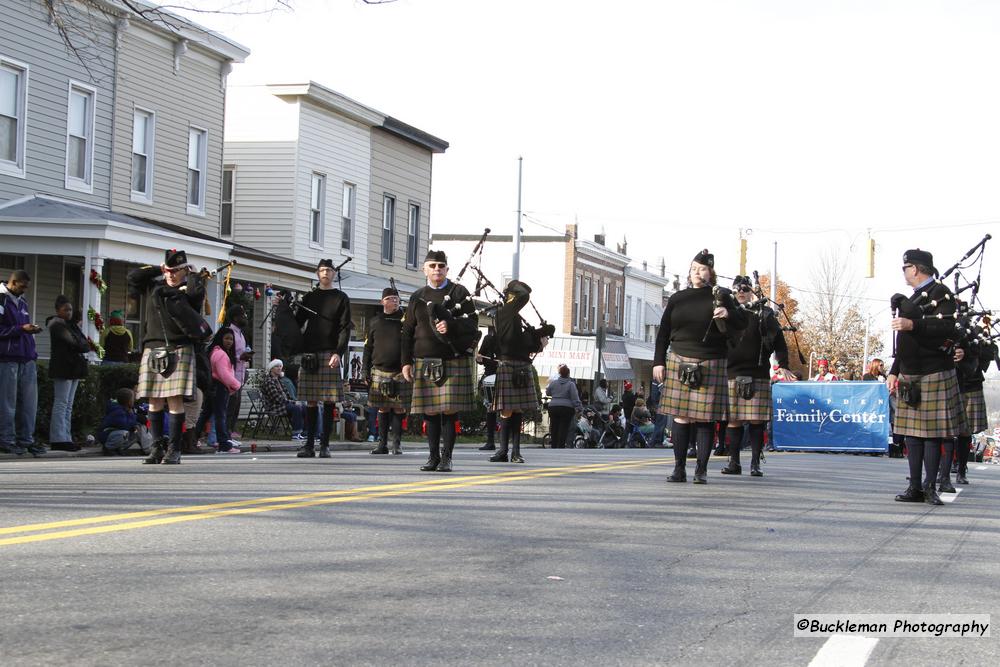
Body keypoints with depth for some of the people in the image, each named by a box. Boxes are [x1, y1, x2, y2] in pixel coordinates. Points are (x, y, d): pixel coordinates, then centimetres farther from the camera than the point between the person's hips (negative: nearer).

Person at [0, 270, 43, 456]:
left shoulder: (22, 302, 19)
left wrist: (31, 329, 7)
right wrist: (21, 329, -17)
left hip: (26, 358, 8)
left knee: (29, 401, 7)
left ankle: (26, 439, 13)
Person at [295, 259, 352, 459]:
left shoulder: (341, 298, 7)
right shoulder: (309, 297, 17)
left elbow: (345, 328, -1)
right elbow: (297, 323, 18)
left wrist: (338, 352, -13)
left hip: (330, 354, -3)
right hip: (309, 354, 3)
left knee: (329, 401, -4)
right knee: (311, 401, 2)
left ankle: (324, 444, -1)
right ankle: (309, 444, 4)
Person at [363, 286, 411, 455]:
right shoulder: (375, 322, 12)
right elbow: (368, 347, 15)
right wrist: (365, 369, 9)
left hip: (400, 372, -2)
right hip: (379, 371, 2)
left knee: (398, 409, -2)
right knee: (382, 409, 5)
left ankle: (397, 443, 6)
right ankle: (382, 443, 11)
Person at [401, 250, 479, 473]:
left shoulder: (459, 293, 5)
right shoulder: (417, 297, 13)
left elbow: (472, 324, -1)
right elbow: (407, 332, 13)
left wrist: (451, 326, -19)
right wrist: (406, 362, 6)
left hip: (454, 363, -3)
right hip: (425, 362, 3)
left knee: (449, 411, -5)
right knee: (430, 412, 4)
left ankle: (446, 457, 2)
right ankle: (433, 456, 13)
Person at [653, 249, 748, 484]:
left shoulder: (720, 297, 6)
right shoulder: (677, 299, 12)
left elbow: (741, 323, 3)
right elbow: (664, 333, 14)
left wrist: (728, 314, -18)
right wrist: (658, 362, 7)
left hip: (710, 365, -2)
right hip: (679, 363, 2)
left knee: (705, 418, -2)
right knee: (681, 416, -1)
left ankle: (702, 470, 3)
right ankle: (679, 469, 3)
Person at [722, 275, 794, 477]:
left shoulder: (764, 314, 7)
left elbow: (778, 340, 5)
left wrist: (783, 366, -2)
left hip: (758, 375, -1)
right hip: (732, 375, 1)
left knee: (756, 420, -3)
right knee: (733, 420, 1)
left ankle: (755, 463, 2)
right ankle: (734, 463, 8)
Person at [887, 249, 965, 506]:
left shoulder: (941, 293, -5)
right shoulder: (912, 298, 19)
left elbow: (947, 328, -19)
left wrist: (913, 324, -26)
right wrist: (894, 372, 20)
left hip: (934, 375, -8)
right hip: (910, 376, 8)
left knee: (932, 432, -4)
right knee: (911, 432, 6)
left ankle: (930, 487, 0)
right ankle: (915, 487, 9)